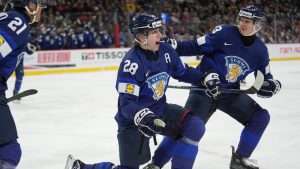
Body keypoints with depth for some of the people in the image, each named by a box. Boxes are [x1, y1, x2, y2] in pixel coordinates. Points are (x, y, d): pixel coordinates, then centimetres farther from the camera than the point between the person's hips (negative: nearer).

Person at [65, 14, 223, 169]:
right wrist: (141, 116, -46)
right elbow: (126, 103, -29)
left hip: (160, 110, 6)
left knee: (195, 126, -12)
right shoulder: (131, 63, -27)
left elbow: (183, 72, 14)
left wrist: (205, 78, 3)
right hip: (133, 121, -6)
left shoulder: (166, 51, -6)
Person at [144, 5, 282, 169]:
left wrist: (272, 84, -14)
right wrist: (174, 46, -24)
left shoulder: (260, 50, -1)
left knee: (261, 117, -1)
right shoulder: (225, 33, -15)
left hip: (231, 94, 6)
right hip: (204, 89, -5)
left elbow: (265, 77, 8)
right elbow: (197, 46, -12)